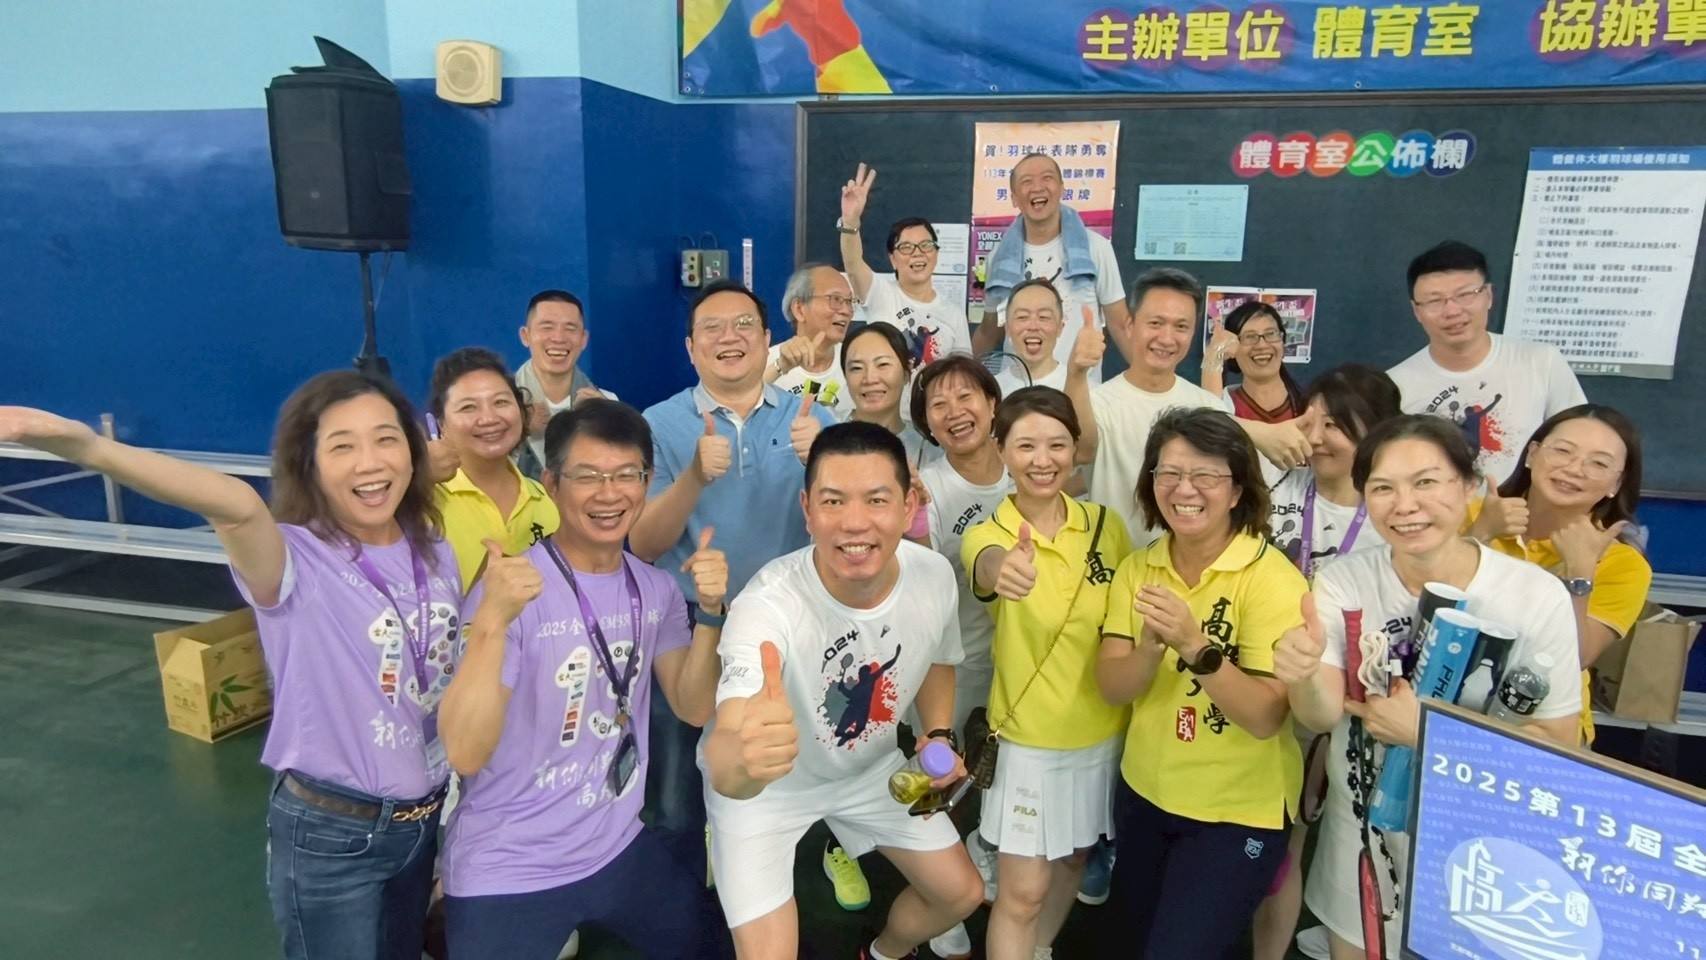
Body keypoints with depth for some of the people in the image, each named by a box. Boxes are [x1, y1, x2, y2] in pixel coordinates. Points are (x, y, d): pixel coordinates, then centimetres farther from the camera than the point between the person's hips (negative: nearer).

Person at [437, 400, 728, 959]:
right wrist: (493, 621, -38)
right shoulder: (512, 588, -19)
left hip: (619, 848, 6)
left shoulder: (654, 588, -1)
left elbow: (693, 708, -1)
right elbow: (465, 754, -25)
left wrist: (710, 611, -15)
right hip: (507, 873, -6)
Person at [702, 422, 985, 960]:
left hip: (871, 768, 5)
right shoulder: (767, 606, -39)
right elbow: (723, 769, -53)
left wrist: (939, 736, -12)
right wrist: (742, 756, -75)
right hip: (761, 787, -5)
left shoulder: (934, 576, -21)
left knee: (961, 894, 16)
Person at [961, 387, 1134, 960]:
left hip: (1105, 730, 4)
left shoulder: (1106, 524, -5)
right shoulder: (987, 534, -16)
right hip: (1030, 736, -4)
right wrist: (1005, 569, -64)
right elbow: (986, 567, -42)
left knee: (1074, 858, 23)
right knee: (1023, 889, 0)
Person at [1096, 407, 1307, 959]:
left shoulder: (1272, 579, -19)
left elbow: (1265, 718, -23)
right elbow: (1111, 688, -10)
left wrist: (1194, 645, -36)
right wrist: (1150, 648, -30)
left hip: (1238, 810, -5)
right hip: (1144, 792, 5)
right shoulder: (1137, 569, -5)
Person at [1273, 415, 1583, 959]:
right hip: (1362, 841, 2)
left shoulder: (1537, 596, -17)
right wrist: (1305, 676, -43)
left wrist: (1424, 731, -22)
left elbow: (1557, 745, -12)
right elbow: (1323, 715, -21)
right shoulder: (1344, 580, -12)